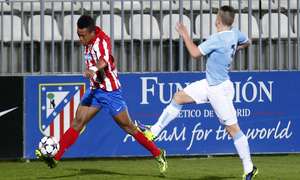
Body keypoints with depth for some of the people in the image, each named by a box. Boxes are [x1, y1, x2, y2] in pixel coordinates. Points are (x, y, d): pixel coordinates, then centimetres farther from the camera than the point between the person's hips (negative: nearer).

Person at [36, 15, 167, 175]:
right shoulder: (88, 41, 3)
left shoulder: (102, 40, -21)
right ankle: (54, 158, -9)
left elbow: (105, 59, -42)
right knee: (77, 123, -3)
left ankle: (158, 154, 13)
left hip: (110, 91, -7)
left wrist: (93, 69, -60)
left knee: (128, 127, -1)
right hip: (94, 89, 7)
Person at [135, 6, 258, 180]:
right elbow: (247, 41, 20)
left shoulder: (217, 39, -26)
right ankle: (154, 132, 14)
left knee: (232, 127, -4)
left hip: (220, 90, -10)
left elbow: (195, 53, -21)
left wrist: (185, 35, -8)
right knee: (179, 97, 9)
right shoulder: (234, 33, 0)